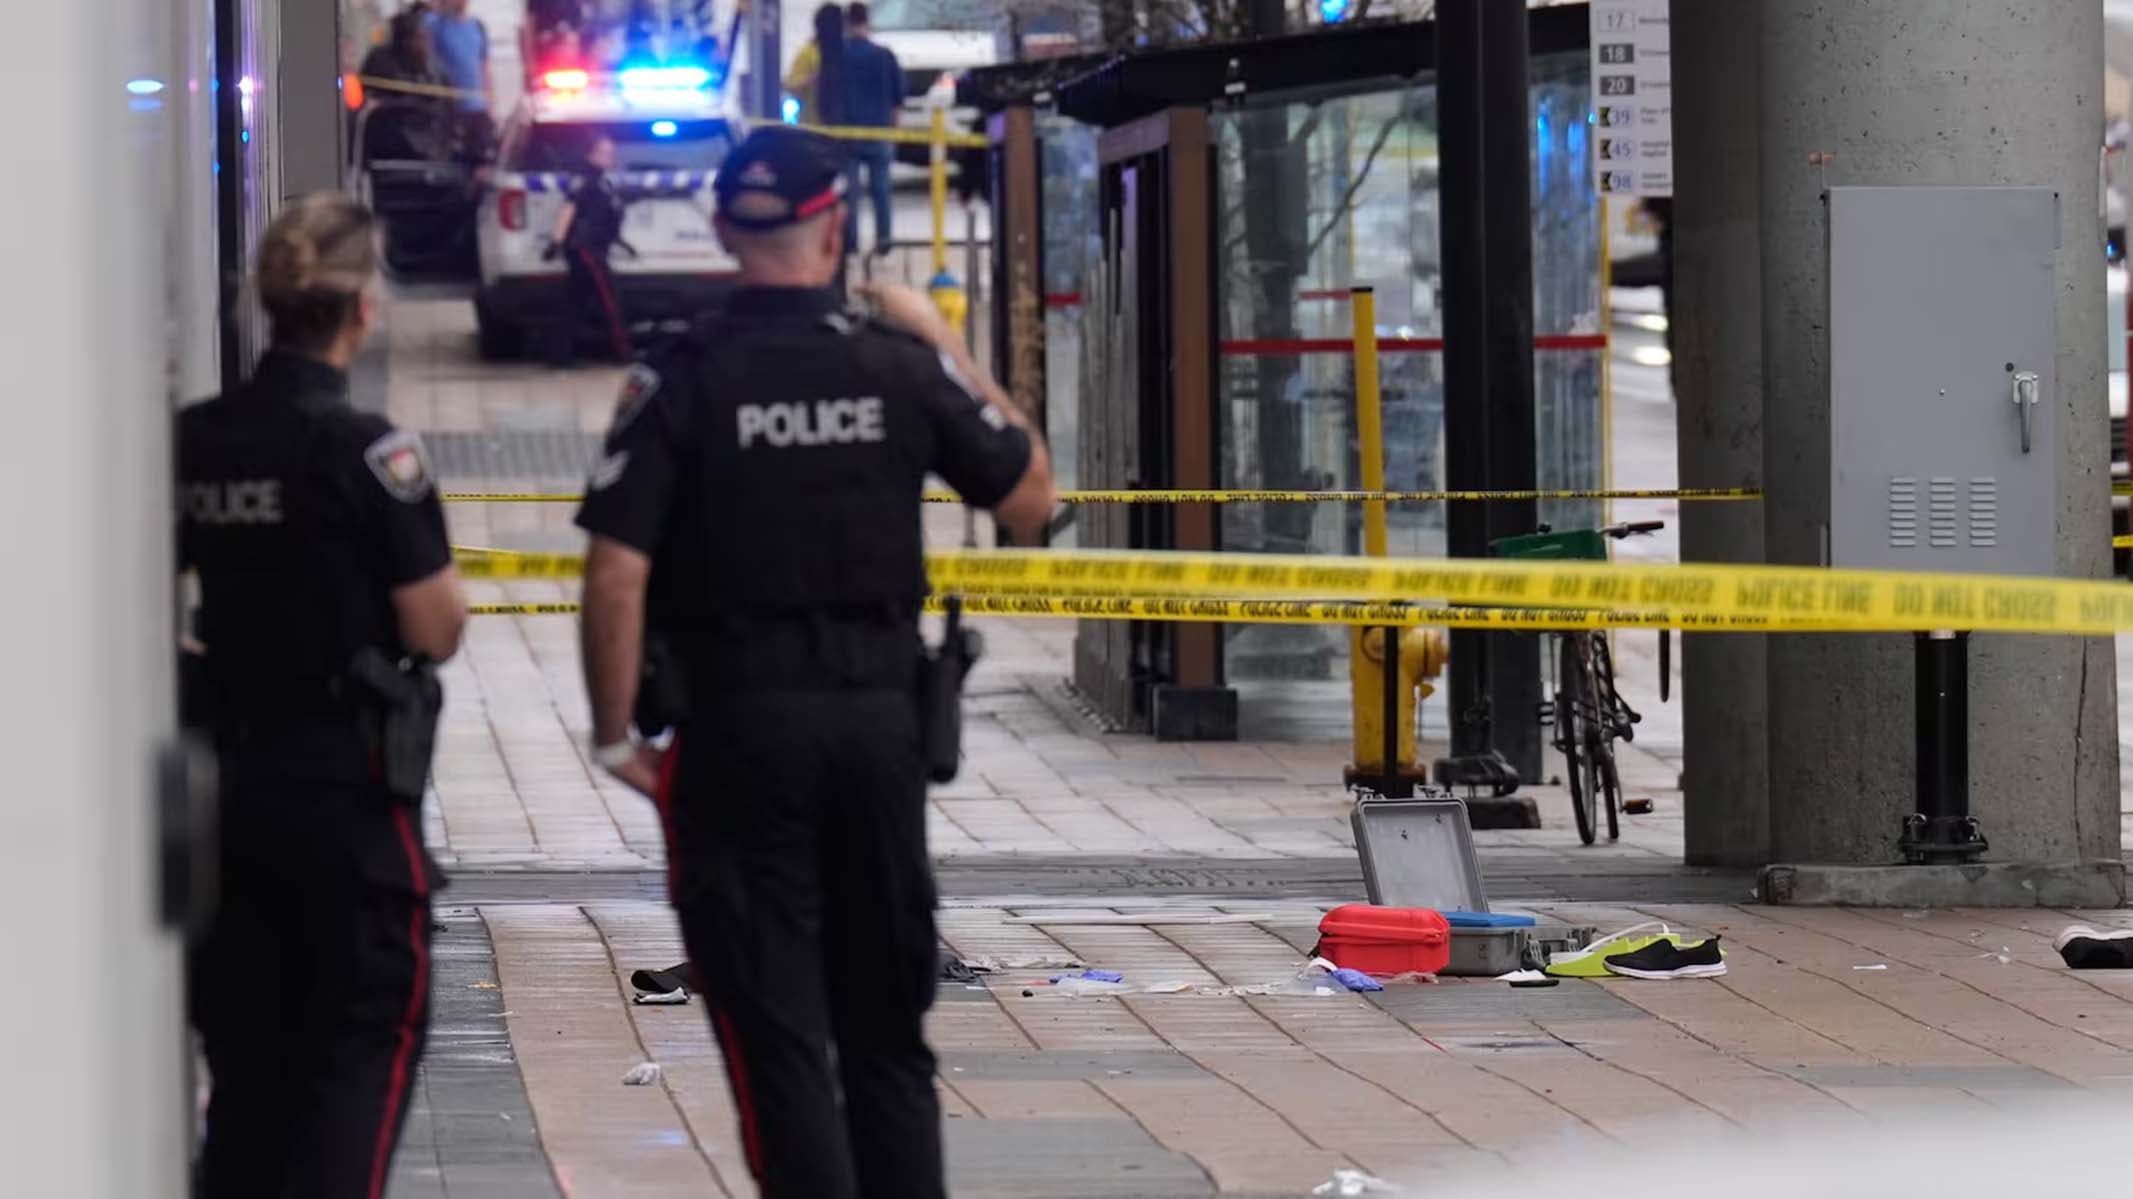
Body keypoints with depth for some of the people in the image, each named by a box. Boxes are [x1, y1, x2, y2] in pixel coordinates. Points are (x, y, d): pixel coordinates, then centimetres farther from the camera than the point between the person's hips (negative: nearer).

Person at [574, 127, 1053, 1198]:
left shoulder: (678, 383, -8)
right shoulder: (902, 367, -1)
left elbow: (616, 572, -13)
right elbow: (1030, 493, 12)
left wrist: (614, 736, -3)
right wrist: (950, 350, 20)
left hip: (738, 727, -3)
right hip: (880, 718, 3)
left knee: (775, 1030, 0)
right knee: (887, 1028, 14)